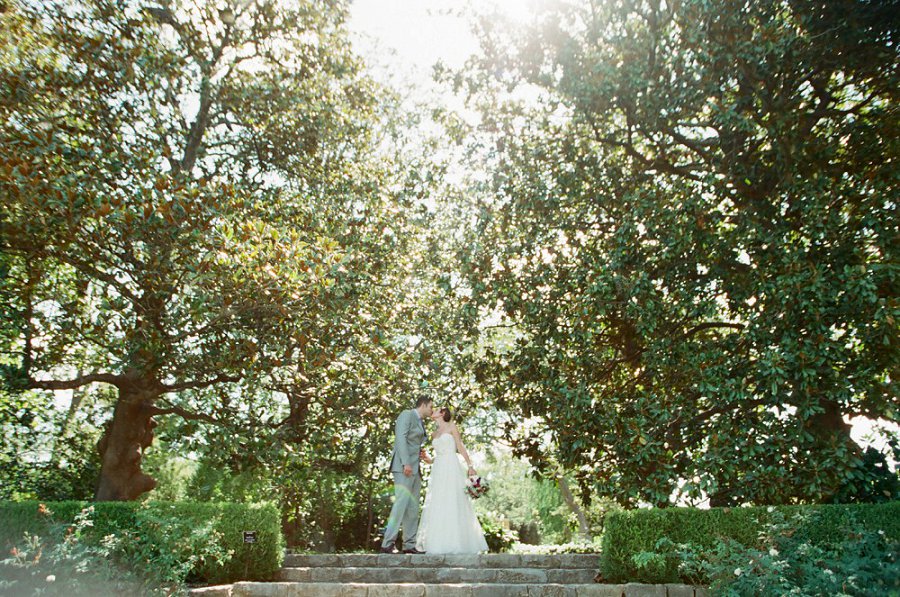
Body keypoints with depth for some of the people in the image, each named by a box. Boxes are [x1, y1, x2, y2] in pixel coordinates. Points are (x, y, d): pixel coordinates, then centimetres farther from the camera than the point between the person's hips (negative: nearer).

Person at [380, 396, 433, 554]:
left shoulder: (421, 423, 23)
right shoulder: (407, 415, -2)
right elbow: (400, 437, -15)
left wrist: (420, 453, 8)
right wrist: (406, 463, -23)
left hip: (415, 467, 9)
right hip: (404, 466, -9)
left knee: (413, 507, 5)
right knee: (402, 502, -18)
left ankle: (409, 545, 7)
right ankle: (388, 544, -19)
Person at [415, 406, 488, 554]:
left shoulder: (452, 426, 4)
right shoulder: (435, 434, 21)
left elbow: (460, 447, -2)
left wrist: (470, 466, -9)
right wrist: (429, 460, 7)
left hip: (451, 469, -6)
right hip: (438, 470, 6)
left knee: (453, 504, -9)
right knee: (436, 506, 1)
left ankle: (457, 542, -7)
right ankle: (439, 542, 4)